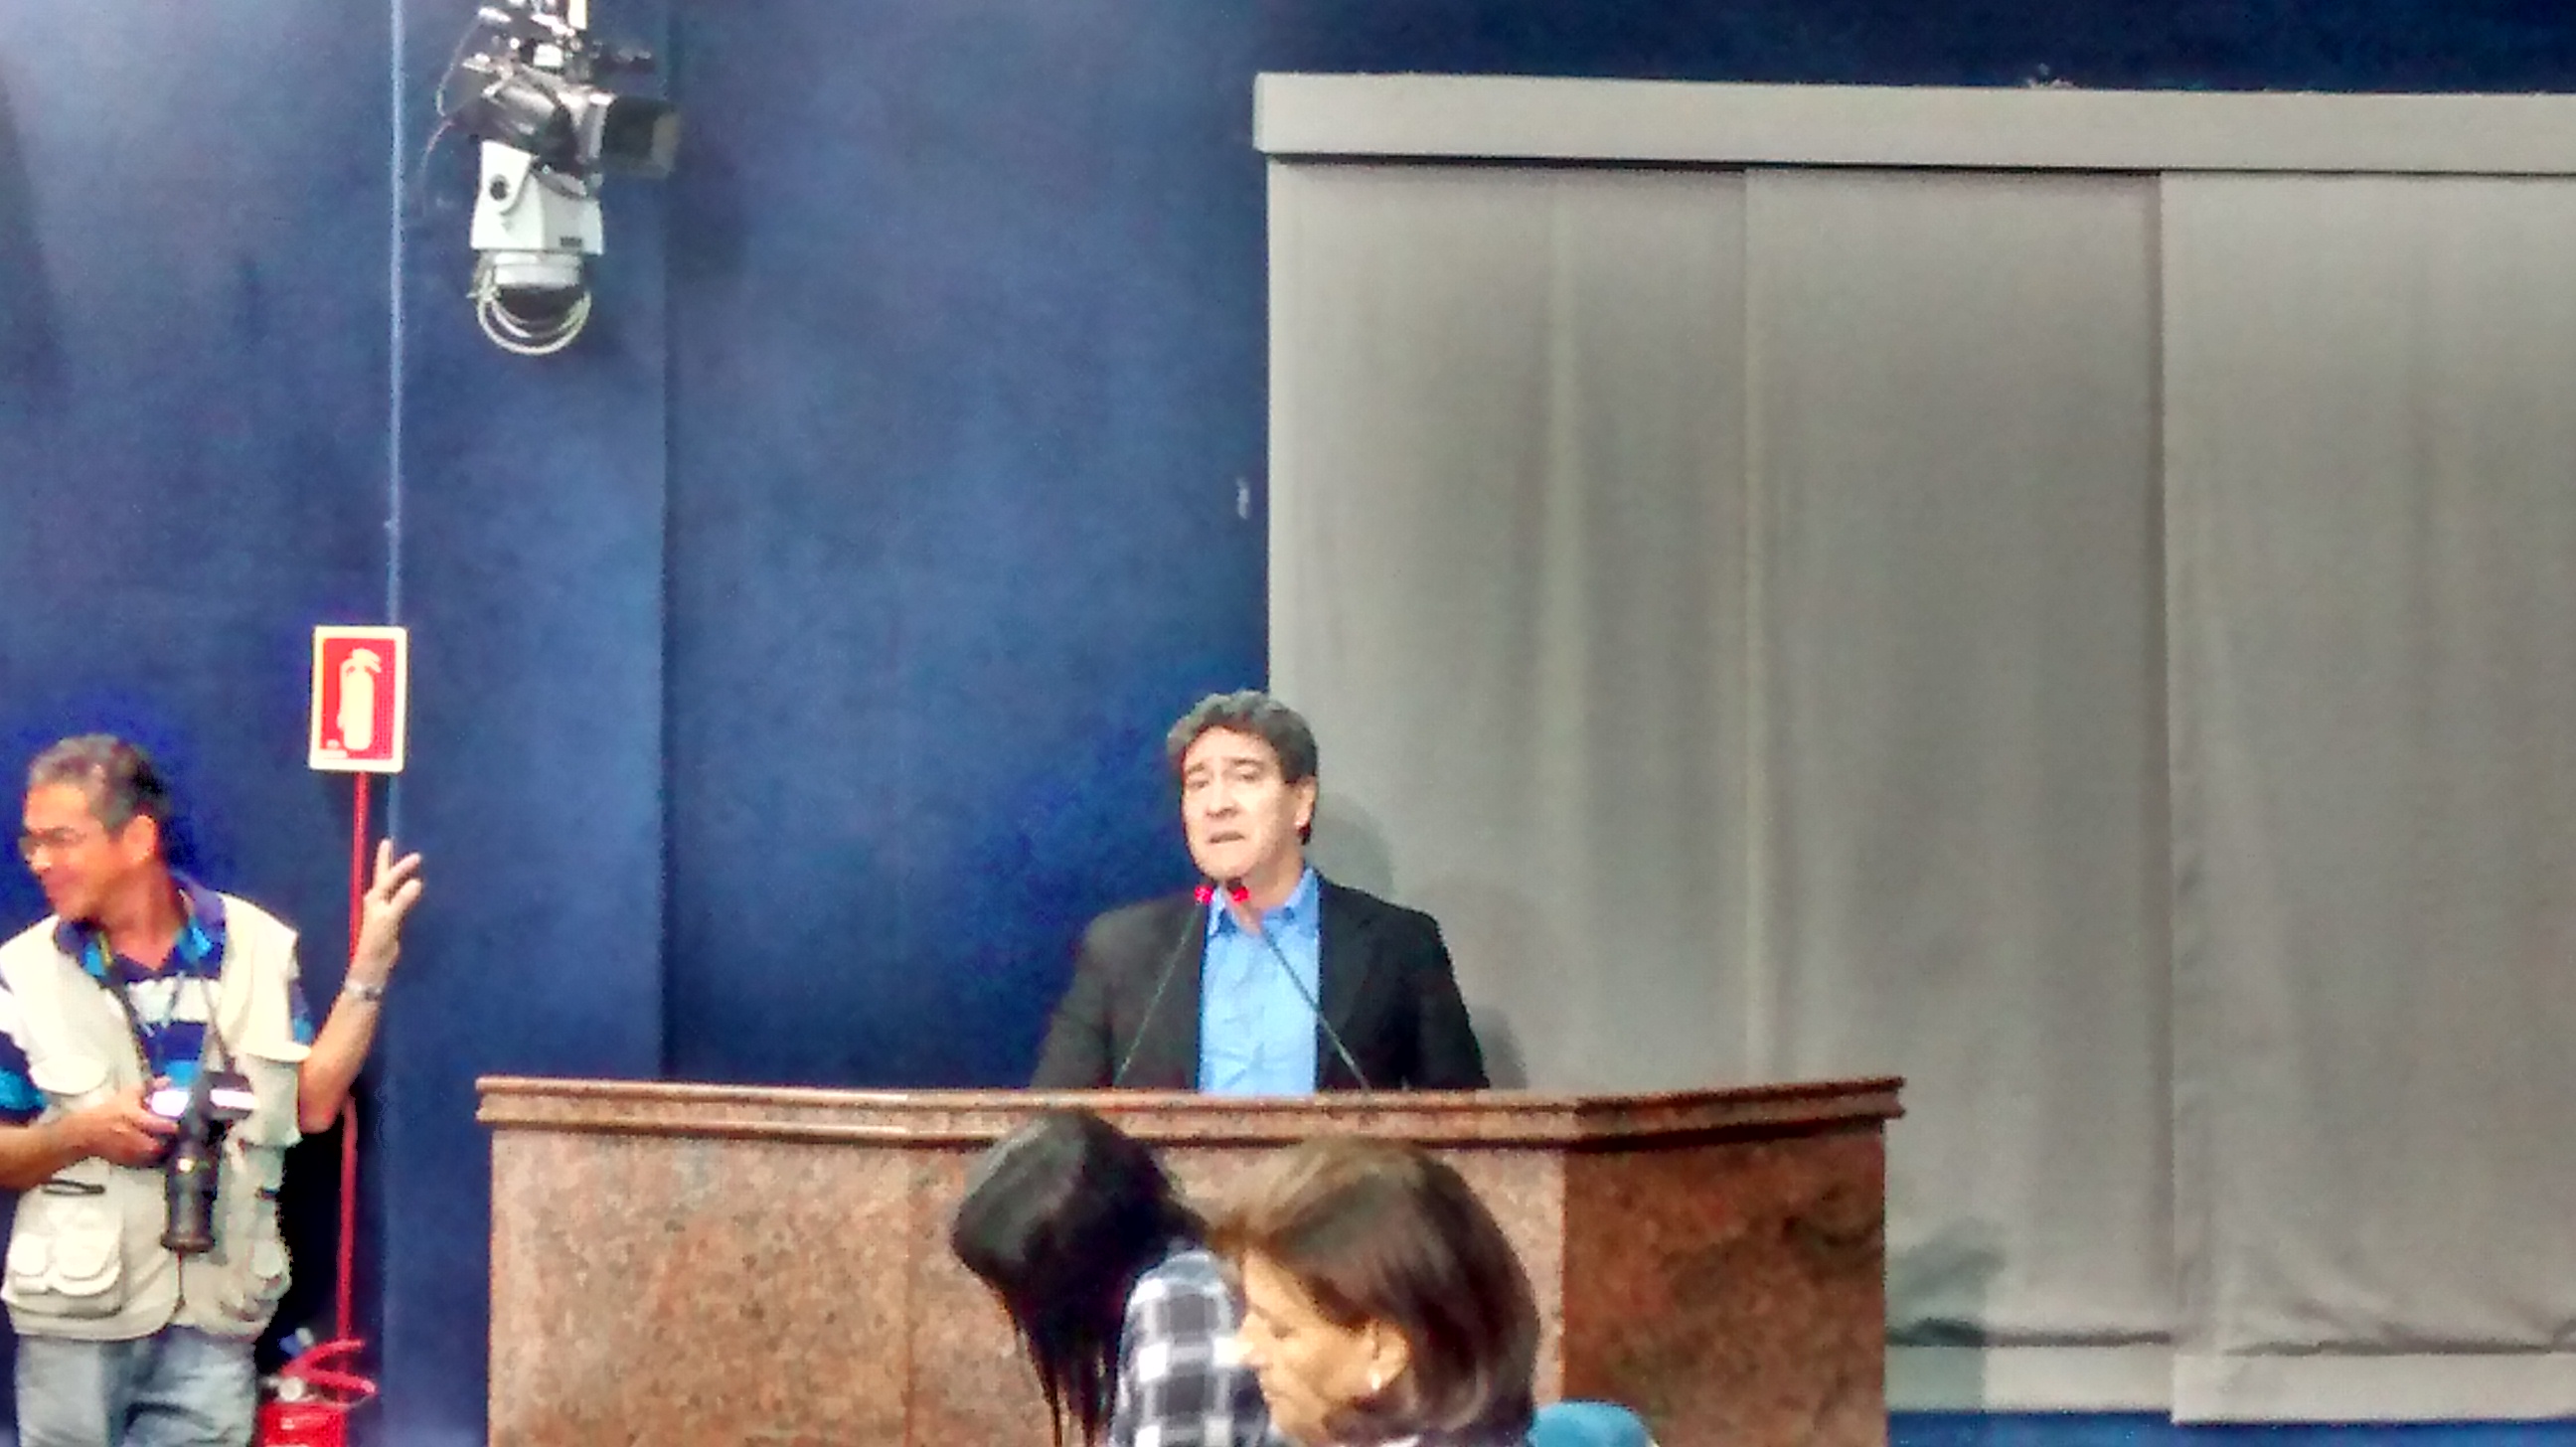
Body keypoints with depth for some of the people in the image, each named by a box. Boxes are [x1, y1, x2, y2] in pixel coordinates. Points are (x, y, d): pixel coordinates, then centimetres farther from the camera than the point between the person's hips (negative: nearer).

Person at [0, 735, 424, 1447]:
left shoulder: (258, 948, 3)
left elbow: (312, 1103, 3)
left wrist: (369, 965, 1)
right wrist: (82, 1133, -17)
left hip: (214, 1311, 1)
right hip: (78, 1314, -1)